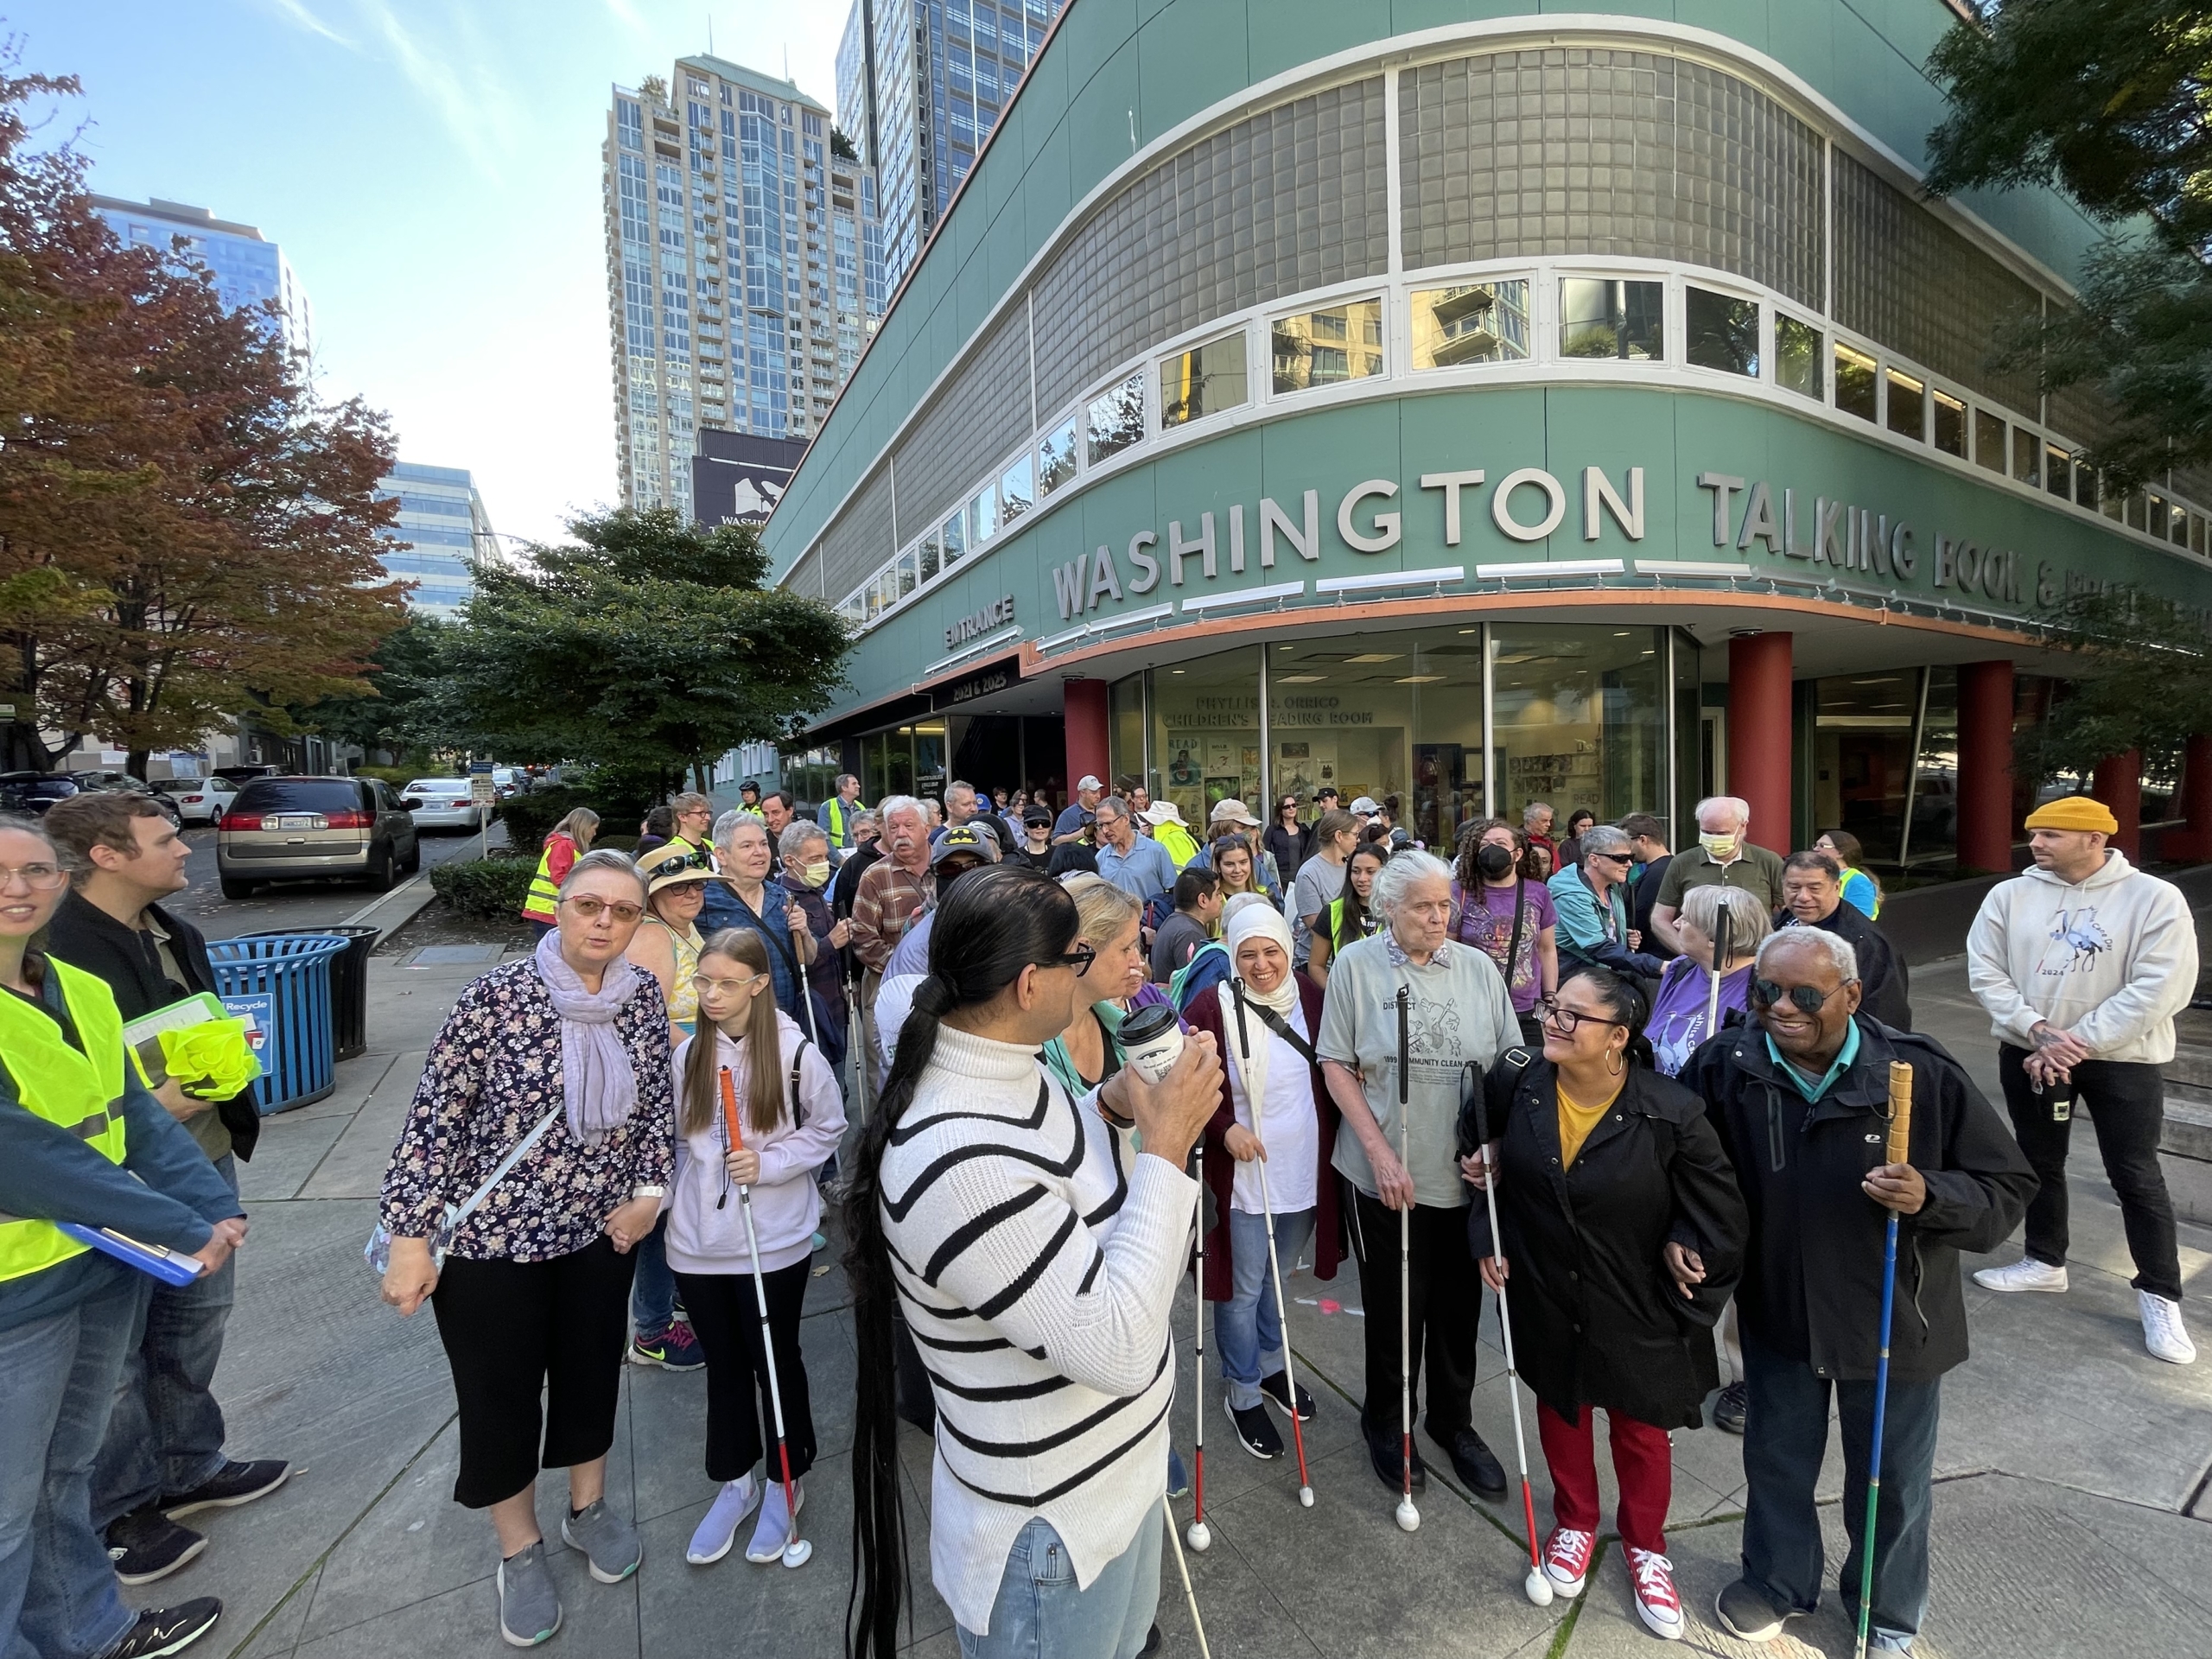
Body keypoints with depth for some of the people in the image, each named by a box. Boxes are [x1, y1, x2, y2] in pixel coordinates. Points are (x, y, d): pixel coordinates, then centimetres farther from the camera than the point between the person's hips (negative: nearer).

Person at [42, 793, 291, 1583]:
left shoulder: (175, 933, 6)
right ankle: (117, 1510, 30)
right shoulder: (51, 951, -20)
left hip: (205, 1159, 8)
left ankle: (188, 1468, 39)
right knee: (117, 1347, 9)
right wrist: (149, 1104, -25)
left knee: (199, 1317, 20)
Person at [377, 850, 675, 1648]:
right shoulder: (496, 994, -18)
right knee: (499, 1396, 13)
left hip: (599, 1231, 4)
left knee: (592, 1372, 20)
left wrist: (649, 1192, -2)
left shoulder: (645, 998, -6)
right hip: (490, 1236, -3)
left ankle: (588, 1507, 47)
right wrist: (410, 1237, -12)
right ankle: (519, 1551, 40)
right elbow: (435, 1118, -13)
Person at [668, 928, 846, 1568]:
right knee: (723, 1364, 19)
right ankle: (733, 1481, 40)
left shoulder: (796, 1052, -14)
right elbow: (678, 1135, 9)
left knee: (775, 1361, 14)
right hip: (698, 1241, 4)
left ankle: (785, 1481, 36)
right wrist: (680, 1194, 0)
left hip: (774, 1240, -3)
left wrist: (767, 1164, -17)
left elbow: (828, 1128, -6)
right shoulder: (689, 1053, -1)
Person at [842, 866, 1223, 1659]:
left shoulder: (1008, 1070, -8)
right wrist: (1167, 1145, -30)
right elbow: (1119, 1349, -34)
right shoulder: (957, 1161, -37)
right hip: (1055, 1527, -8)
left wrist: (1116, 1108, -9)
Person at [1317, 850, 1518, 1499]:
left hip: (1466, 1174, 3)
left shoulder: (1478, 968, -1)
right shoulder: (1356, 964, -8)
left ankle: (1453, 1421, 43)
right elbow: (1336, 1064, -7)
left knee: (1459, 1307, 17)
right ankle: (1385, 1422, 38)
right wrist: (1380, 1153, -12)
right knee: (1393, 1308, 12)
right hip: (1387, 1174, -2)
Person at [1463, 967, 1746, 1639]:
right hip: (1545, 1297, 2)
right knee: (1561, 1408, 23)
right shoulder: (1516, 1081, -18)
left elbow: (1719, 1213, -10)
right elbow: (1485, 1155, 2)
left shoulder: (1671, 1113, -26)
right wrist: (1486, 1239, 0)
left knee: (1640, 1429, 18)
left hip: (1636, 1308, -2)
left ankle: (1645, 1545, 47)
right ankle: (1575, 1522, 50)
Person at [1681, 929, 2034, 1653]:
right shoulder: (1724, 1067, -17)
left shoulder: (1922, 1073, -21)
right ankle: (1778, 1582, 51)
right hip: (1776, 1312, 1)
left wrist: (1930, 1197, -30)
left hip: (1891, 1318, -1)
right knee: (1776, 1459, 23)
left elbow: (2008, 1186, -12)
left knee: (1892, 1479, 22)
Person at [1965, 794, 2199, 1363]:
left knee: (2137, 1178, 5)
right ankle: (2045, 1261, 34)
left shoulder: (2155, 898, -11)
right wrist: (2037, 1030, -17)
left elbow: (2158, 989, -16)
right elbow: (1985, 972, -5)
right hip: (2027, 1052, 3)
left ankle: (2160, 1297, 22)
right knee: (2039, 1162, 16)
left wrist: (2076, 1042, -20)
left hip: (2123, 1059, -3)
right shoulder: (2009, 895, -4)